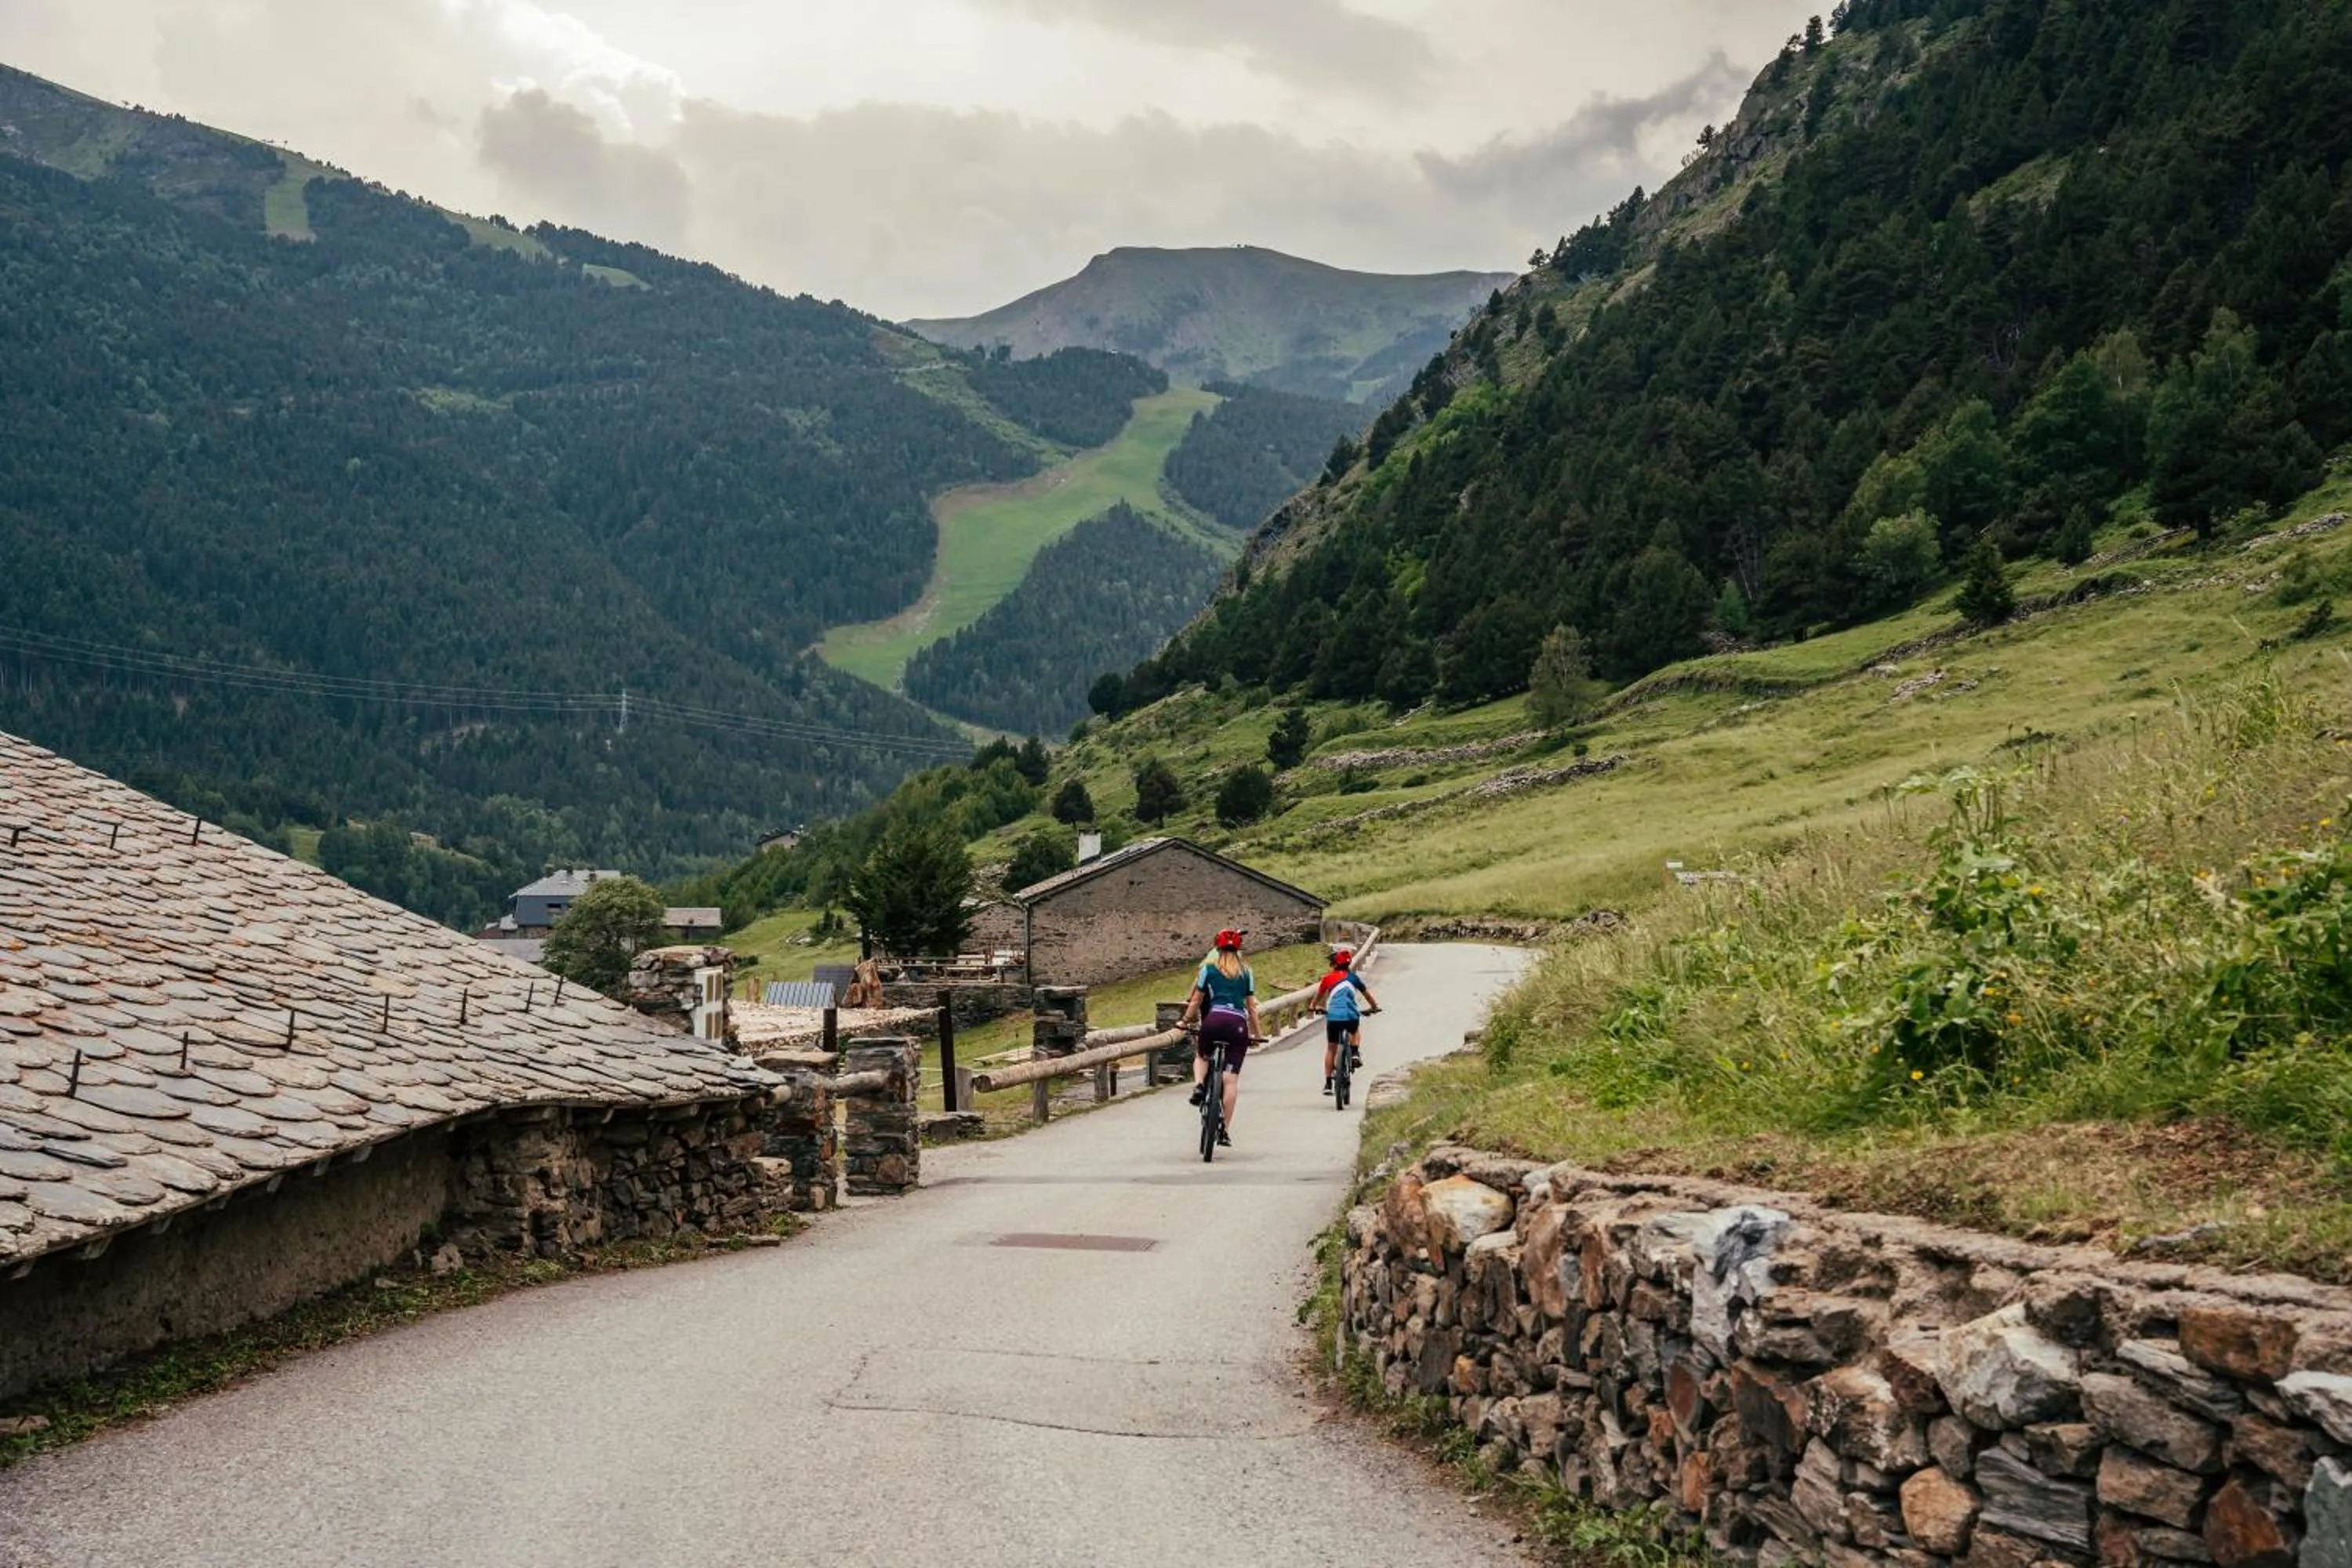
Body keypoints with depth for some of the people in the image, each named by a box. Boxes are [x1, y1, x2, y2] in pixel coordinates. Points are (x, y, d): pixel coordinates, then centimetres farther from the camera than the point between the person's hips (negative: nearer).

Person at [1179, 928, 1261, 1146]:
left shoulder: (1208, 968, 12)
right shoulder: (1246, 973, 17)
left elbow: (1196, 1000, 13)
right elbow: (1251, 1007, 16)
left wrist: (1185, 1021, 25)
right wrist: (1257, 1033, 24)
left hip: (1214, 1018, -1)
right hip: (1239, 1023, 1)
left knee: (1201, 1056, 29)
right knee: (1231, 1078, 0)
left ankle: (1199, 1086, -1)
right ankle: (1225, 1130, -3)